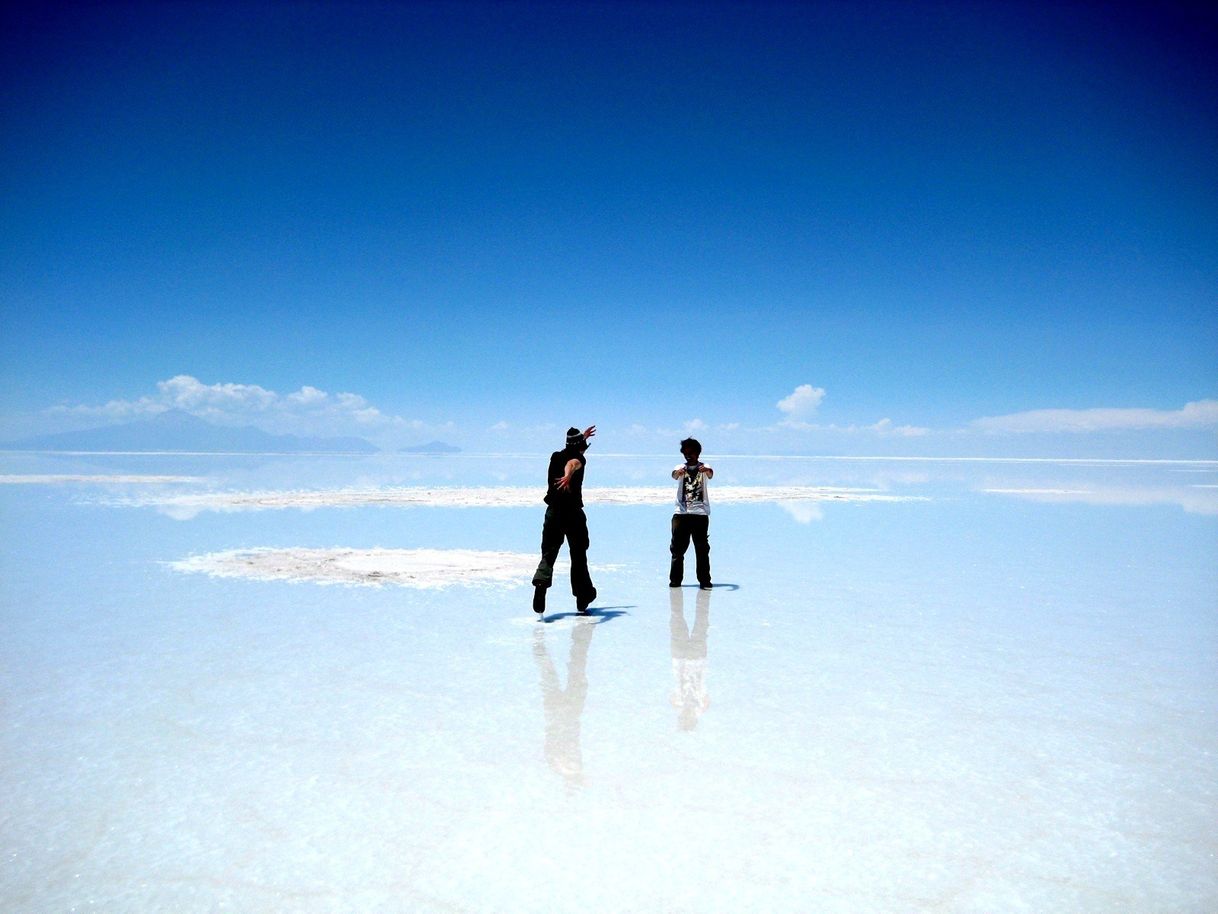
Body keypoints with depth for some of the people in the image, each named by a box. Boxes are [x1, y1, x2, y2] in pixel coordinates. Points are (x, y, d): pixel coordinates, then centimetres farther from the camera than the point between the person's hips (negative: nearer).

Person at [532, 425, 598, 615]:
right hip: (573, 513, -4)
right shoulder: (578, 458, -4)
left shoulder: (555, 457, 15)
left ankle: (541, 583, -29)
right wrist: (568, 476, -52)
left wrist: (582, 437, 53)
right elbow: (572, 463, -30)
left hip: (553, 512, 4)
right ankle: (583, 598, 19)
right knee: (578, 556, 10)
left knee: (548, 554, -1)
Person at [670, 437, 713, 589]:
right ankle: (675, 580, 12)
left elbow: (711, 475, -18)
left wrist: (706, 471, -43)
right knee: (677, 548, 3)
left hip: (700, 513, -1)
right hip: (681, 513, 2)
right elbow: (674, 475, -15)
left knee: (702, 548, -1)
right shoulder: (681, 467, 8)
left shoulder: (704, 467, 5)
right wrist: (678, 472, -40)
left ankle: (704, 580, 5)